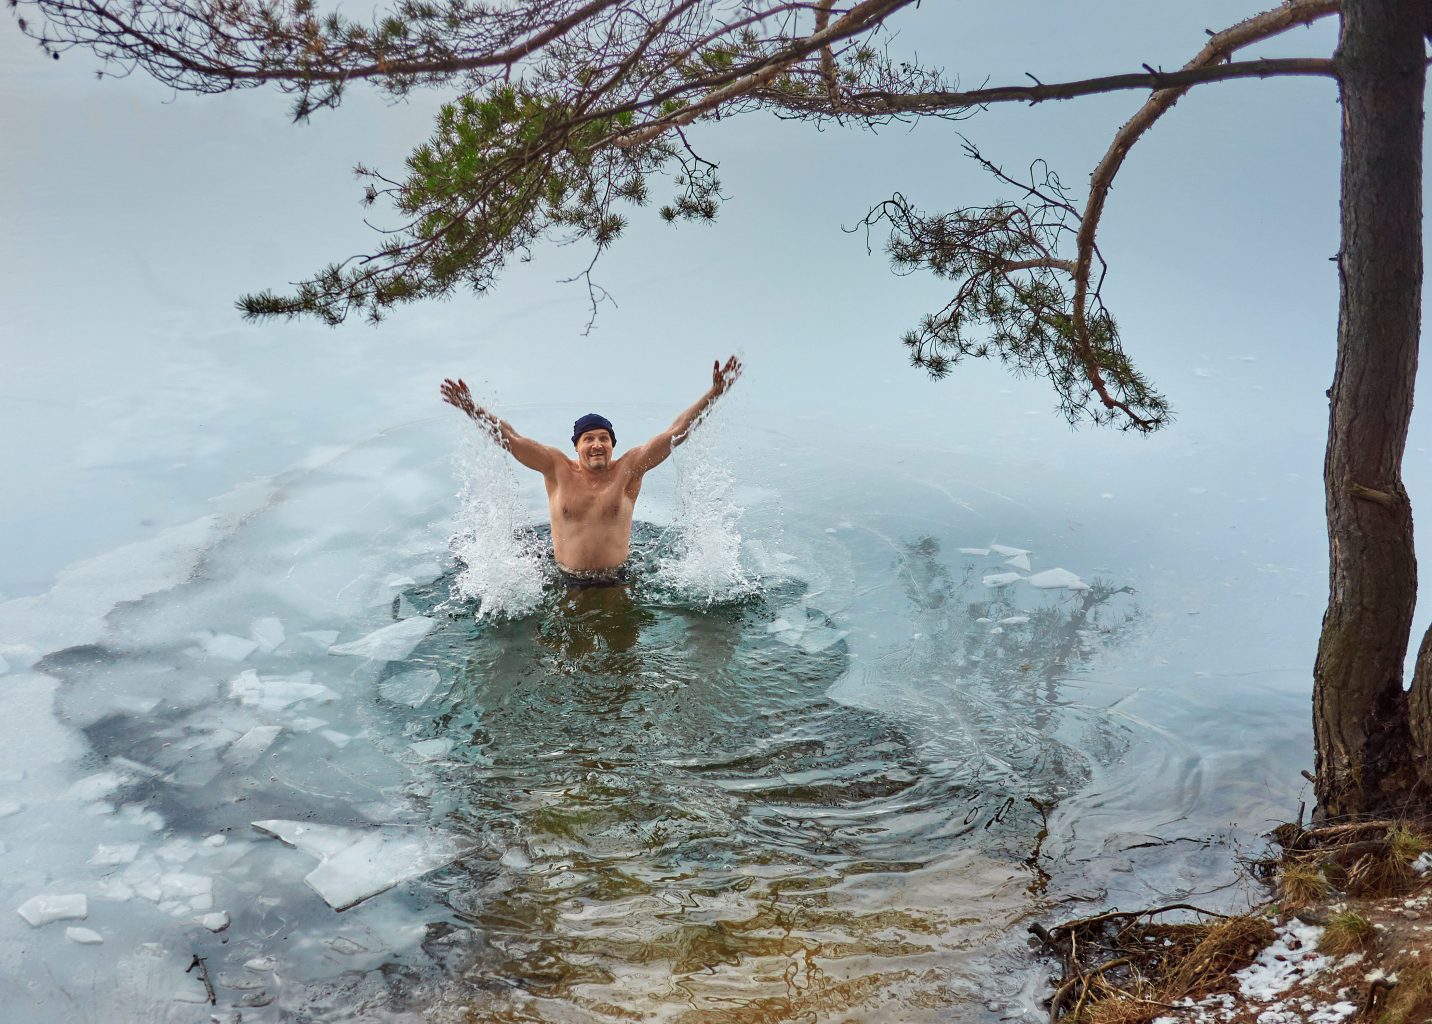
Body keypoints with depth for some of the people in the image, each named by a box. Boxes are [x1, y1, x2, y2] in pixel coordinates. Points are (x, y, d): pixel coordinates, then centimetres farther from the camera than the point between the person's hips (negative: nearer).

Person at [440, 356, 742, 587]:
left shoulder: (628, 469, -5)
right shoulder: (558, 469, -3)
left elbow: (674, 434, -9)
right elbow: (511, 439, -5)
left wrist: (713, 394, -15)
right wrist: (472, 410, -16)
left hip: (618, 579, -1)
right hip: (567, 582, 1)